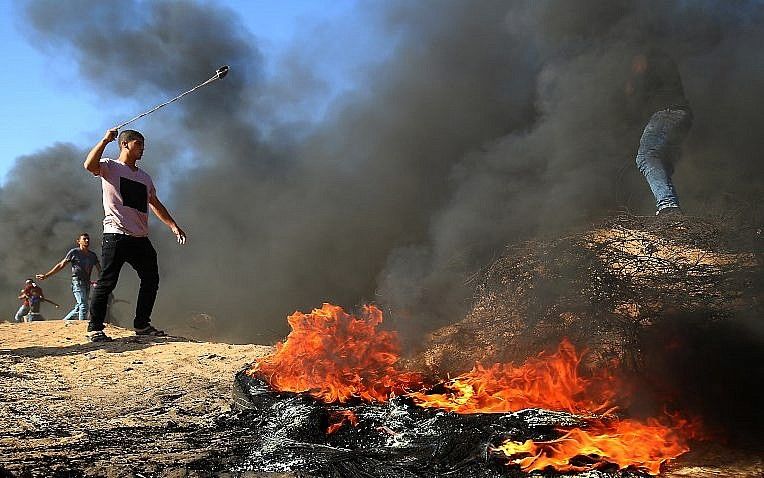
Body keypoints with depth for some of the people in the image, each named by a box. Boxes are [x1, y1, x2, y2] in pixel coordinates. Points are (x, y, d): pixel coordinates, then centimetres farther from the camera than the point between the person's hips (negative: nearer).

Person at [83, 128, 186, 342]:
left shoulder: (144, 177, 22)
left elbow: (155, 204, 26)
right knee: (107, 282, -7)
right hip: (116, 235, -7)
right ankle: (95, 328, 1)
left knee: (151, 280, 9)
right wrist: (105, 140, -18)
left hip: (141, 237, 7)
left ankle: (142, 324, 21)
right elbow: (89, 165, -20)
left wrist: (173, 226, 18)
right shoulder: (110, 167, 2)